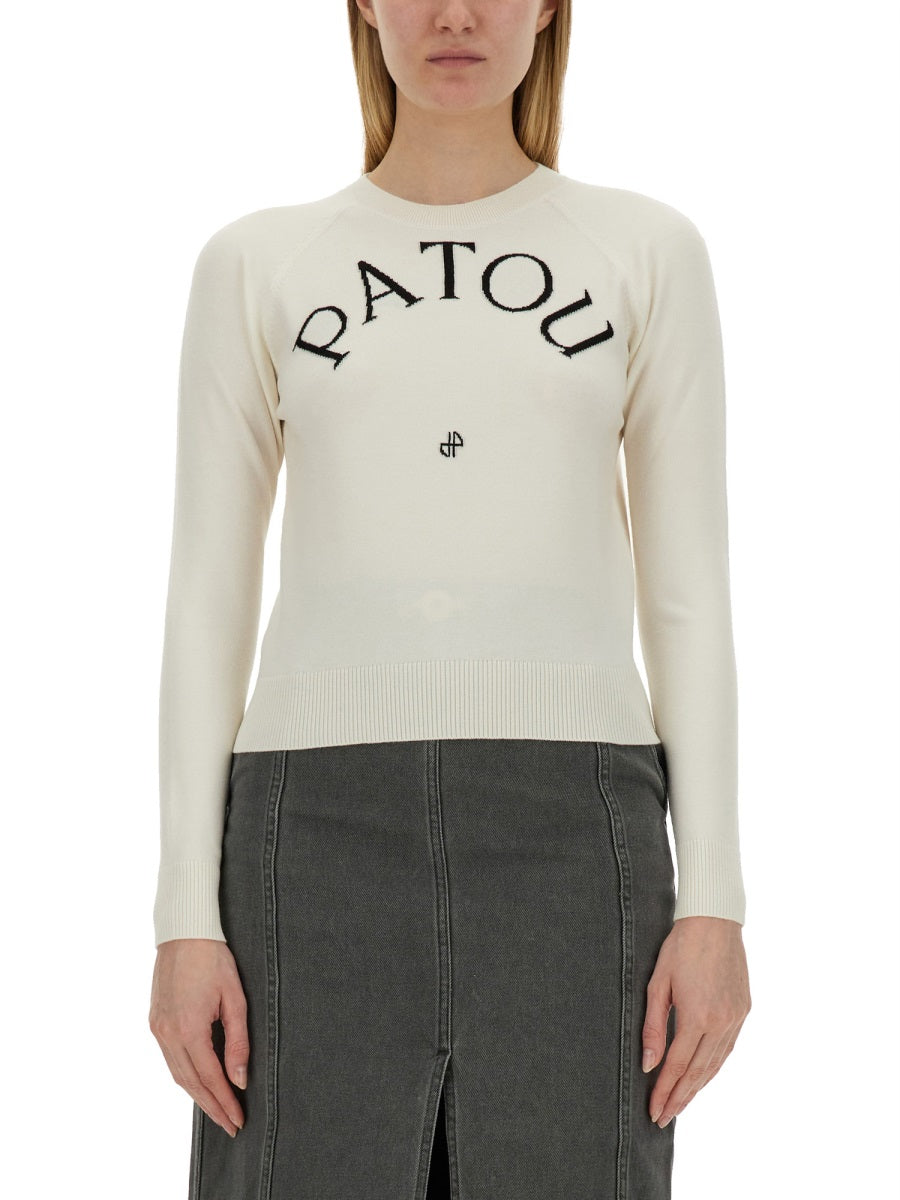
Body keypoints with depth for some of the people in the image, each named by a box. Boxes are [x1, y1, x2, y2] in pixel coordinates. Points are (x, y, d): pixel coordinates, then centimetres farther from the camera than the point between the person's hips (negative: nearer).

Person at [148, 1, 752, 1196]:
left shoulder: (650, 250, 11)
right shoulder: (254, 265, 11)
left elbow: (689, 592, 7)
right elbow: (208, 604, 8)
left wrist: (714, 902, -2)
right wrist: (186, 917, -1)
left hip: (570, 830, 0)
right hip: (327, 830, 0)